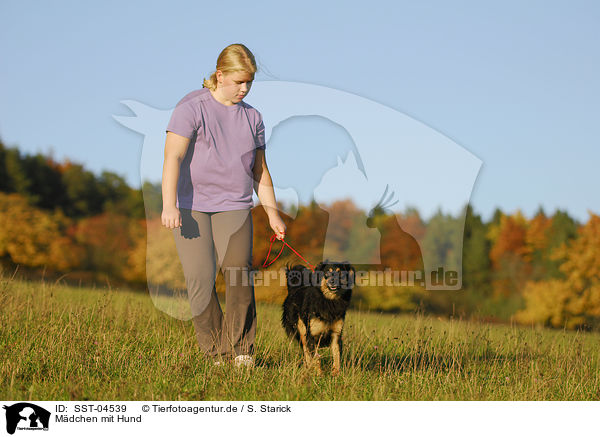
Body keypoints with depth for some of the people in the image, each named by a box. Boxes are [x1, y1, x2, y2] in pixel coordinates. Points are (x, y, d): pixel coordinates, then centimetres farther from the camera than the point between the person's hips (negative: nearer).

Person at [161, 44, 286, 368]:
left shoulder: (252, 117, 13)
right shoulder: (192, 107, -5)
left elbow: (260, 170, 21)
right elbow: (173, 157, -15)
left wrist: (272, 213, 17)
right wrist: (169, 205, -26)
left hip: (234, 207, 3)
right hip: (191, 207, -3)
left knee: (238, 271, -17)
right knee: (200, 279, -11)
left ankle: (242, 350, -9)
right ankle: (215, 351, 3)